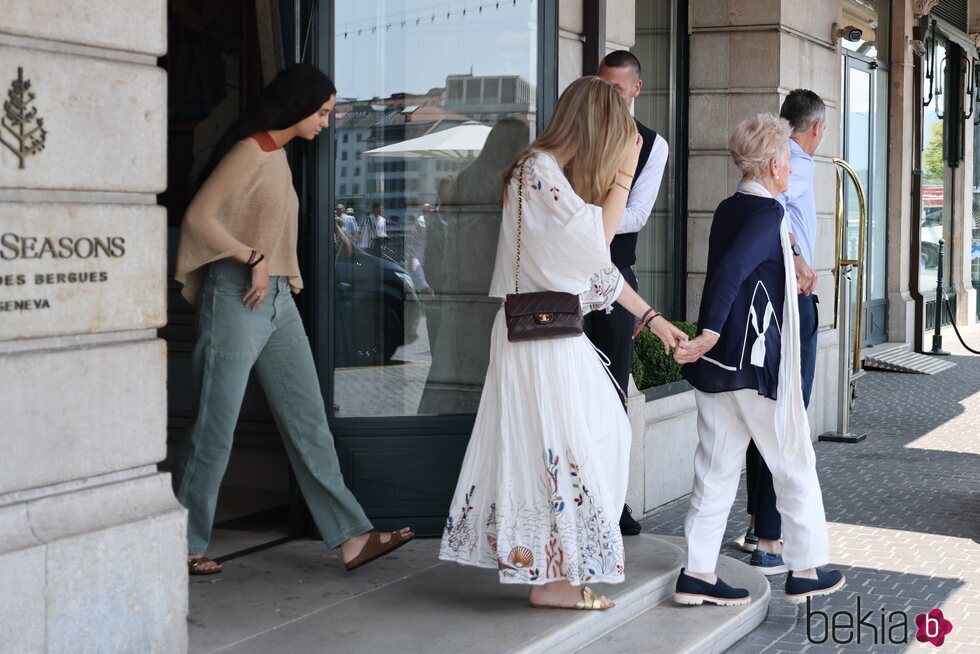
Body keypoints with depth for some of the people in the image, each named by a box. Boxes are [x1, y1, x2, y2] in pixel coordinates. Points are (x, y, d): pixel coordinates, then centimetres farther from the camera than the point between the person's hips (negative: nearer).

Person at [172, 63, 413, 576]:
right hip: (236, 297, -9)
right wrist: (254, 259, -16)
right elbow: (198, 217, -15)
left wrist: (285, 276, 10)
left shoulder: (279, 154, 16)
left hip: (277, 300, 9)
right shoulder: (250, 151, -10)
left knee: (309, 421, 5)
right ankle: (182, 546, 9)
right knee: (215, 426, -2)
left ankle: (350, 538, 5)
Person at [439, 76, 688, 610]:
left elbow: (599, 266, 18)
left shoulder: (565, 175, 16)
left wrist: (652, 318, 17)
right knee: (558, 445, -4)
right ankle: (551, 577, 5)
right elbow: (597, 239, -20)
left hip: (561, 332, 10)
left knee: (603, 432, 11)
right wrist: (624, 172, -11)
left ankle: (570, 560, 19)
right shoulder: (538, 171, -15)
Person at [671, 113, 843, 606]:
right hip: (757, 363, -8)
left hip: (717, 363, 8)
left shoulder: (728, 210, 10)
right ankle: (806, 570, 17)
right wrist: (710, 333, -34)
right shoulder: (768, 213, -14)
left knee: (717, 468, 9)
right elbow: (731, 269, -27)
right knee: (795, 465, 8)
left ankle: (697, 573, 8)